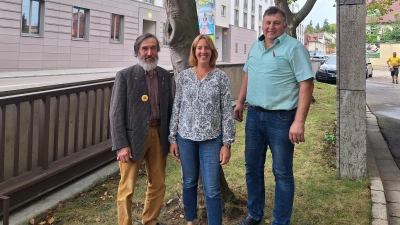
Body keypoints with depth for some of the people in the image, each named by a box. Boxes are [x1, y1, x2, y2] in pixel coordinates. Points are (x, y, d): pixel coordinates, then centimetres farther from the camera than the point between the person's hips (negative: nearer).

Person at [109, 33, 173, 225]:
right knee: (127, 187, 4)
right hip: (133, 137, -4)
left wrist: (171, 138, 9)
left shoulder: (165, 76, 7)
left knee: (158, 185, 15)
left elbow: (169, 108, 12)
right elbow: (116, 113, -9)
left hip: (158, 135, 5)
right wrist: (121, 145, -14)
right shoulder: (125, 76, -6)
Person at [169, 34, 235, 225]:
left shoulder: (221, 77, -3)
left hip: (212, 139, -2)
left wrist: (227, 143, -7)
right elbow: (176, 108, 5)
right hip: (186, 137, 2)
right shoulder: (184, 76, 2)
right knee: (189, 182, 16)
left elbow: (227, 112, -4)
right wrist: (173, 138, 2)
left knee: (212, 189, 0)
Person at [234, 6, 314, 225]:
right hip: (254, 115, 7)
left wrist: (299, 121, -22)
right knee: (252, 167, 15)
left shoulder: (294, 47, -11)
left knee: (282, 173, 5)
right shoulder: (255, 47, 10)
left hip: (281, 118, -6)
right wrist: (240, 102, 19)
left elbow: (306, 84, -16)